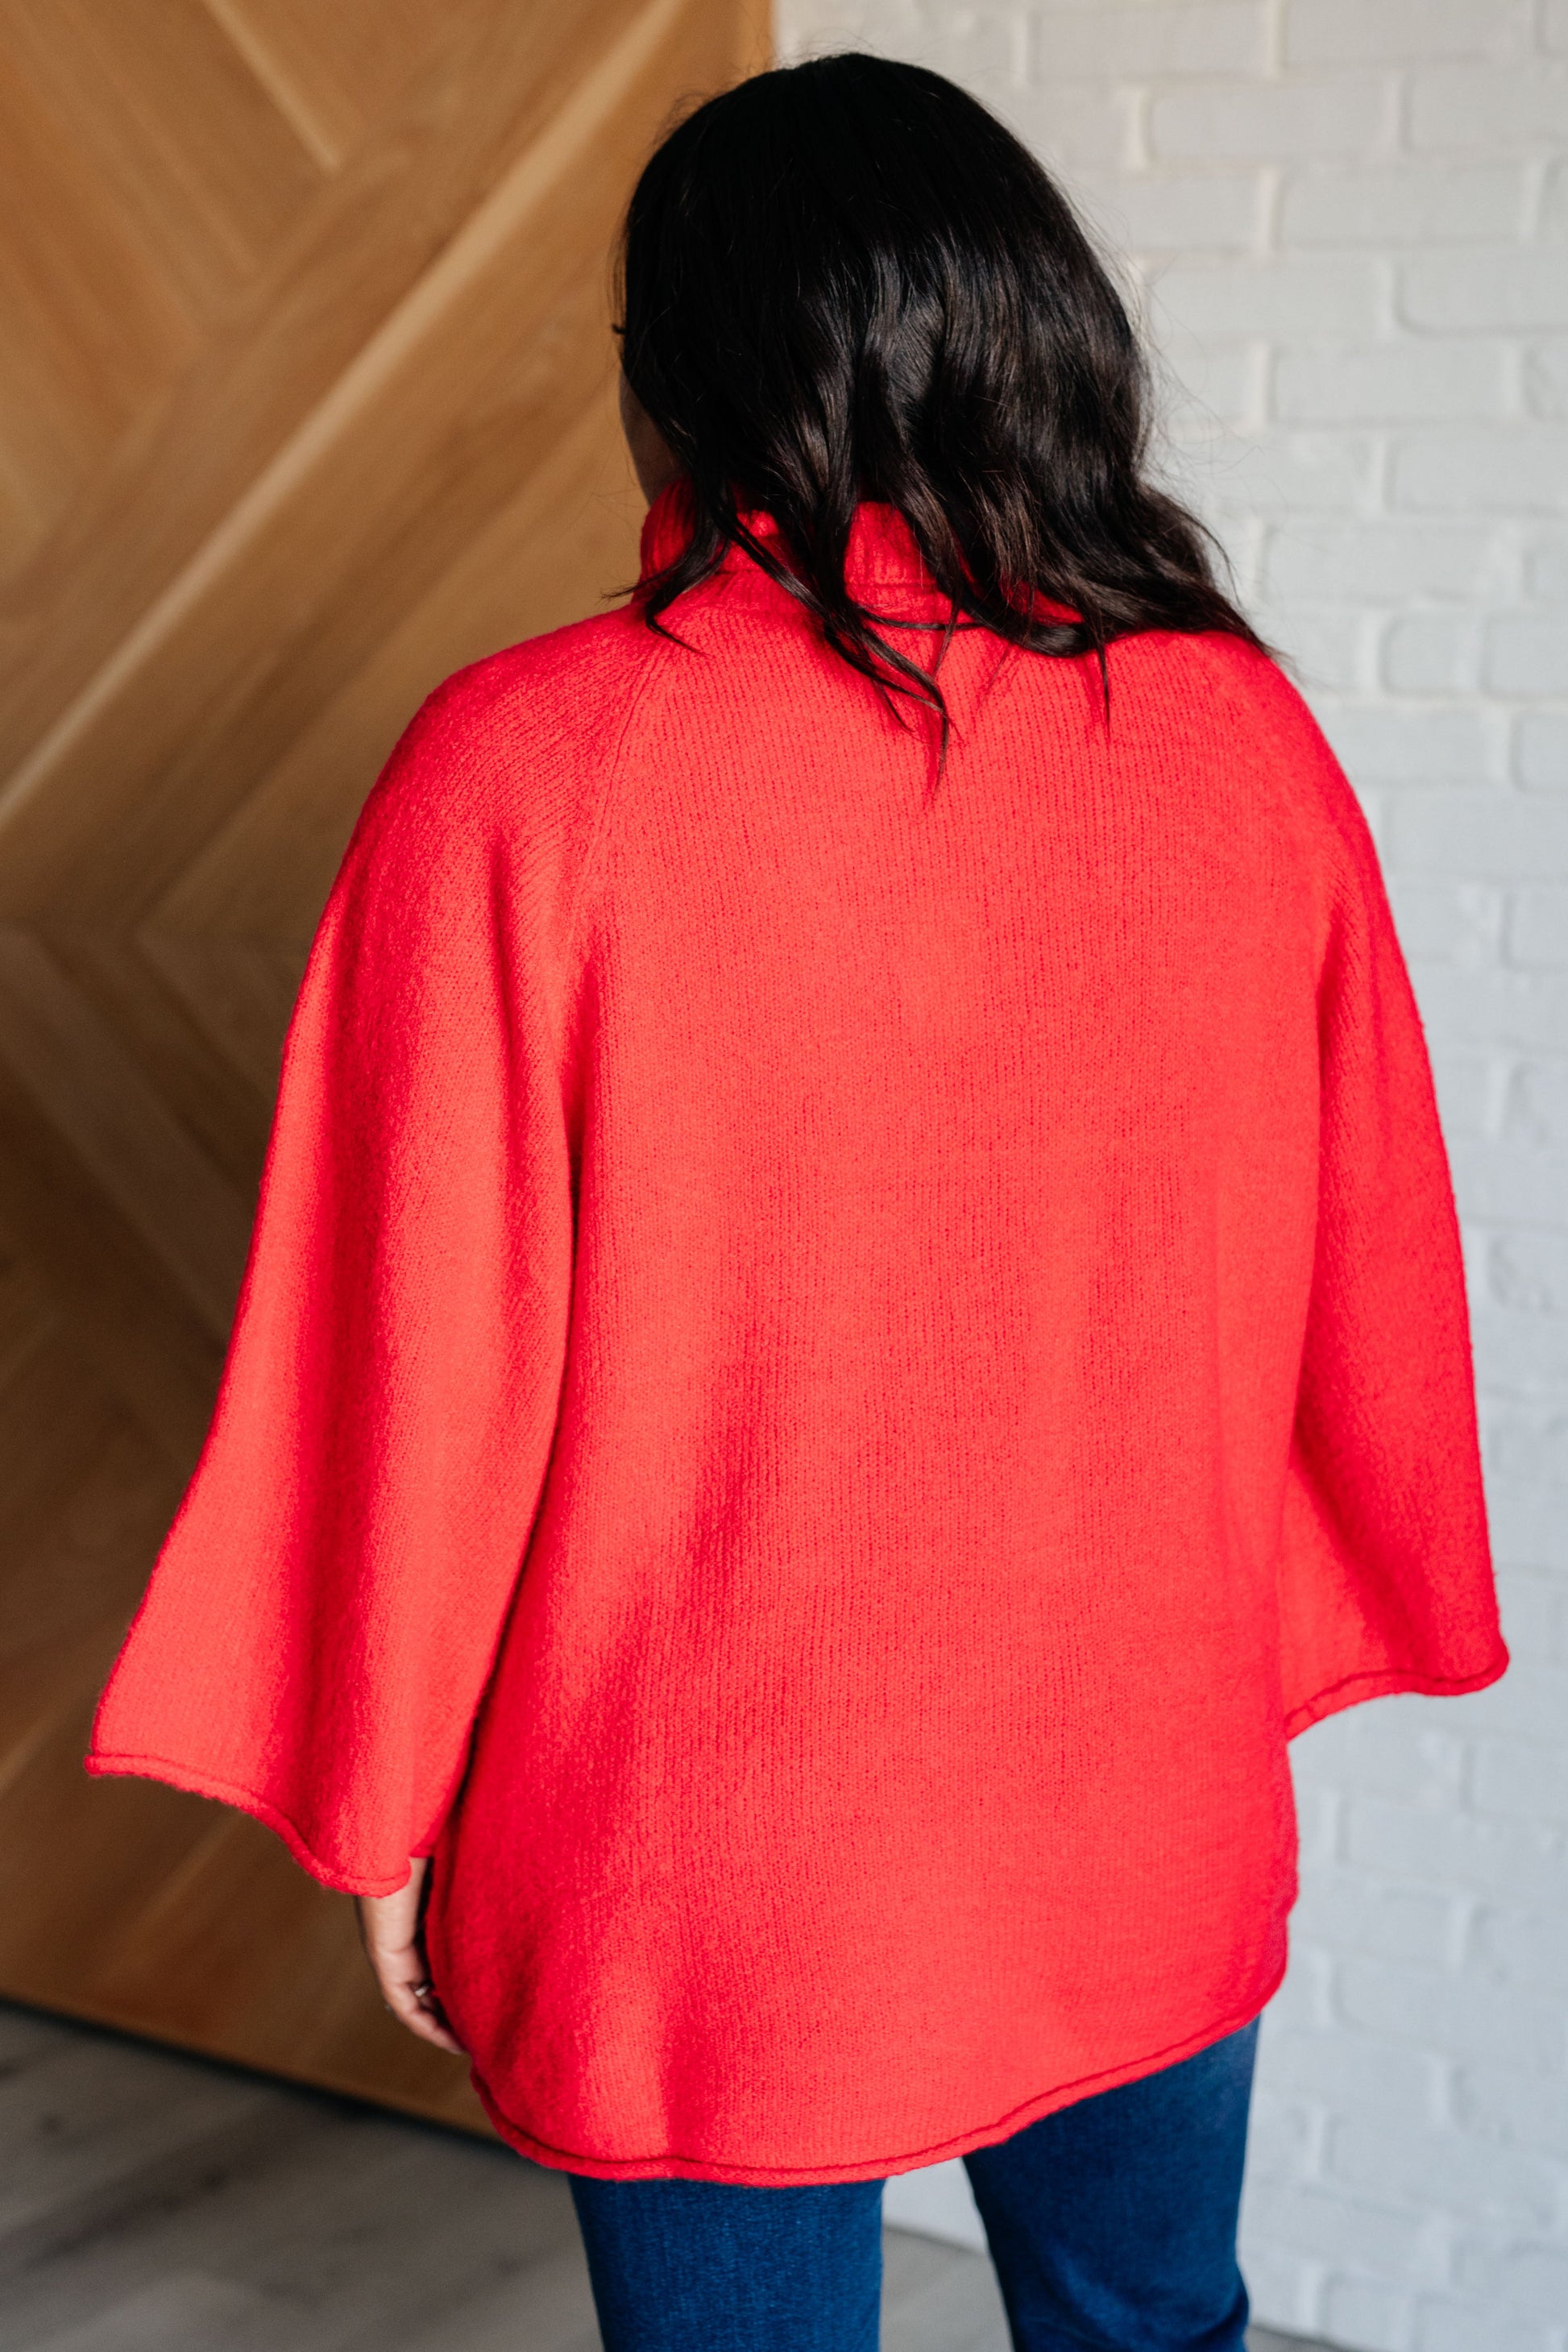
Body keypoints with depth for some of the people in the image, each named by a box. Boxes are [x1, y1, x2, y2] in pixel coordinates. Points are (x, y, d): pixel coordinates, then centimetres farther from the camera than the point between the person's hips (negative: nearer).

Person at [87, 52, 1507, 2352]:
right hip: (1155, 1824, 4)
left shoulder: (527, 771, -18)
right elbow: (1361, 1276, 2)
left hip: (711, 1874, -3)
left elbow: (430, 1361, -14)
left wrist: (387, 1809, 0)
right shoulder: (1243, 737, -6)